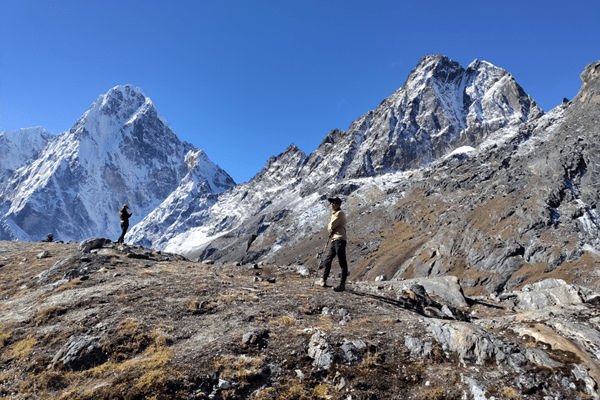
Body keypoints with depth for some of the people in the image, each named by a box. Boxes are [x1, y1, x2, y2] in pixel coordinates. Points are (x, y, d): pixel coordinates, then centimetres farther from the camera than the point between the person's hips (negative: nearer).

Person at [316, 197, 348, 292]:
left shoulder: (340, 213, -6)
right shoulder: (334, 214, 25)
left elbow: (331, 226, -13)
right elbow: (330, 227, 21)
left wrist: (330, 227, 8)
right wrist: (331, 228, 0)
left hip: (339, 239, -10)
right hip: (334, 239, 10)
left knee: (342, 262, -9)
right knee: (327, 261, 15)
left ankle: (342, 284, -11)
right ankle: (323, 280, 26)